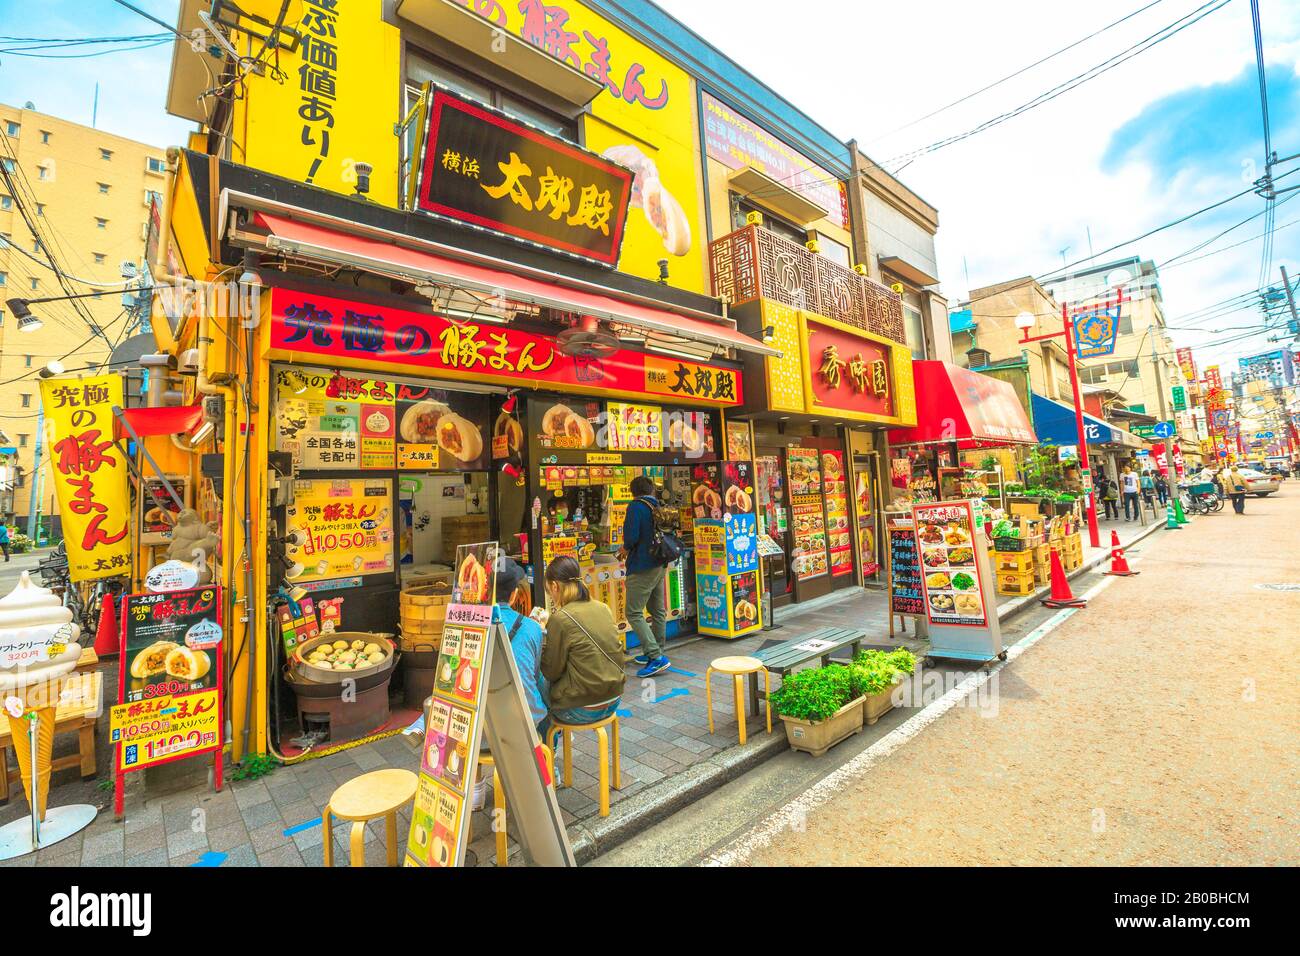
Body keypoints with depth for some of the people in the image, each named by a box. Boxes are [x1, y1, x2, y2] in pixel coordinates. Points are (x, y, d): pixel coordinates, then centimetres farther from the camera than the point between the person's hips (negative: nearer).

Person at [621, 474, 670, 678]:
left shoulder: (636, 506, -14)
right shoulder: (658, 507, 7)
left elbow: (631, 535, -24)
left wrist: (626, 549, -1)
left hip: (642, 567, -9)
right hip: (659, 564, 9)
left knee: (634, 613, -4)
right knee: (658, 610, 17)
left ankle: (656, 656, -10)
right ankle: (656, 653, 29)